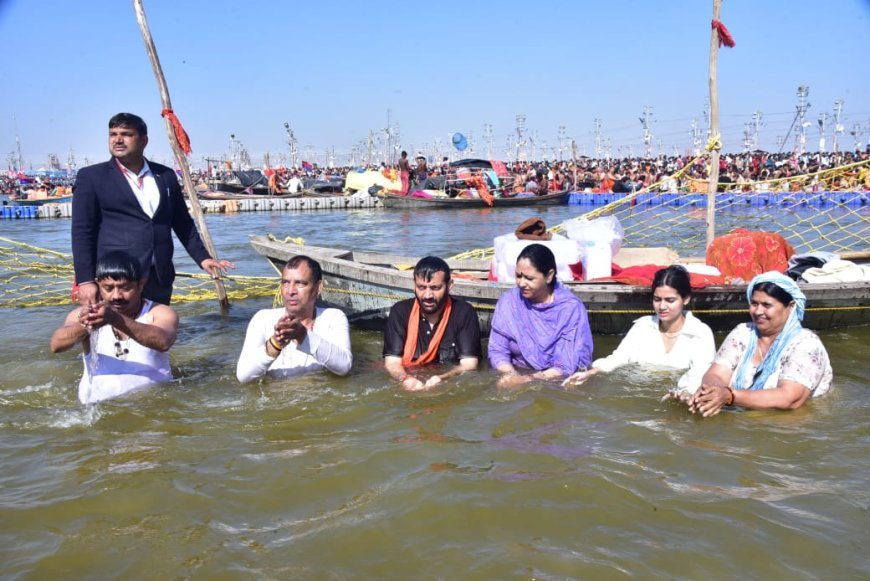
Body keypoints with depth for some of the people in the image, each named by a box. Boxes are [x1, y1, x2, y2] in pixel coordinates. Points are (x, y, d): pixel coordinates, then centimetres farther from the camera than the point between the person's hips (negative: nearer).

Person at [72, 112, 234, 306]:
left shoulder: (165, 176, 14)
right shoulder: (92, 177, 3)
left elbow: (184, 223, 20)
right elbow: (82, 232, -1)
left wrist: (202, 257, 9)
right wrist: (85, 280, -8)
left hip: (160, 279, 4)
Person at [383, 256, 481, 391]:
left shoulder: (464, 313, -7)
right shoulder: (400, 311, -3)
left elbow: (469, 365, -12)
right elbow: (392, 362, -7)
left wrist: (441, 379, -31)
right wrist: (405, 379, -29)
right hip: (410, 387, 1)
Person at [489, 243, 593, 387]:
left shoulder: (571, 308, -10)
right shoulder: (508, 302, -2)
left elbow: (570, 363, -14)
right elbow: (497, 351, 0)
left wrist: (528, 380, -25)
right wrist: (512, 375, -20)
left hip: (558, 382, -1)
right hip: (518, 375, 1)